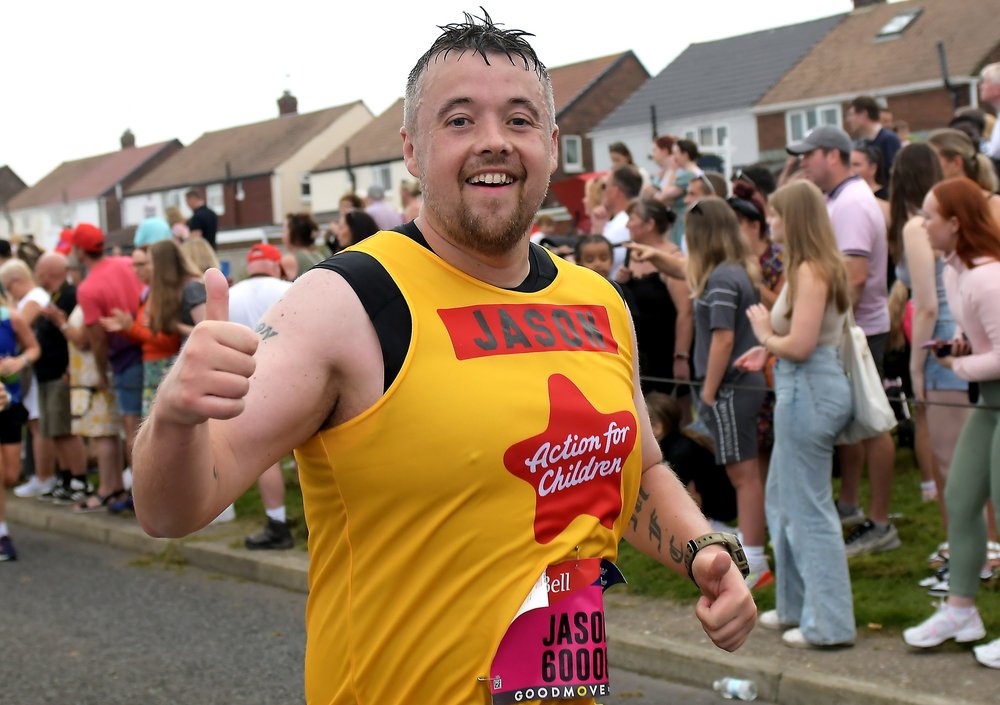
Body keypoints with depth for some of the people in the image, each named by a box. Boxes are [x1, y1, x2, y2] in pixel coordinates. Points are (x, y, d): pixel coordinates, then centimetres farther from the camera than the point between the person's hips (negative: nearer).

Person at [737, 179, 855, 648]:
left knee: (808, 508, -3)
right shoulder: (819, 267, 14)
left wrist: (766, 335, -5)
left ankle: (828, 623, 6)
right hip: (803, 388, 11)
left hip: (809, 390, -11)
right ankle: (796, 605, 31)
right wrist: (770, 347, 7)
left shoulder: (810, 271, -17)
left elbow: (800, 345, -22)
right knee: (782, 500, 20)